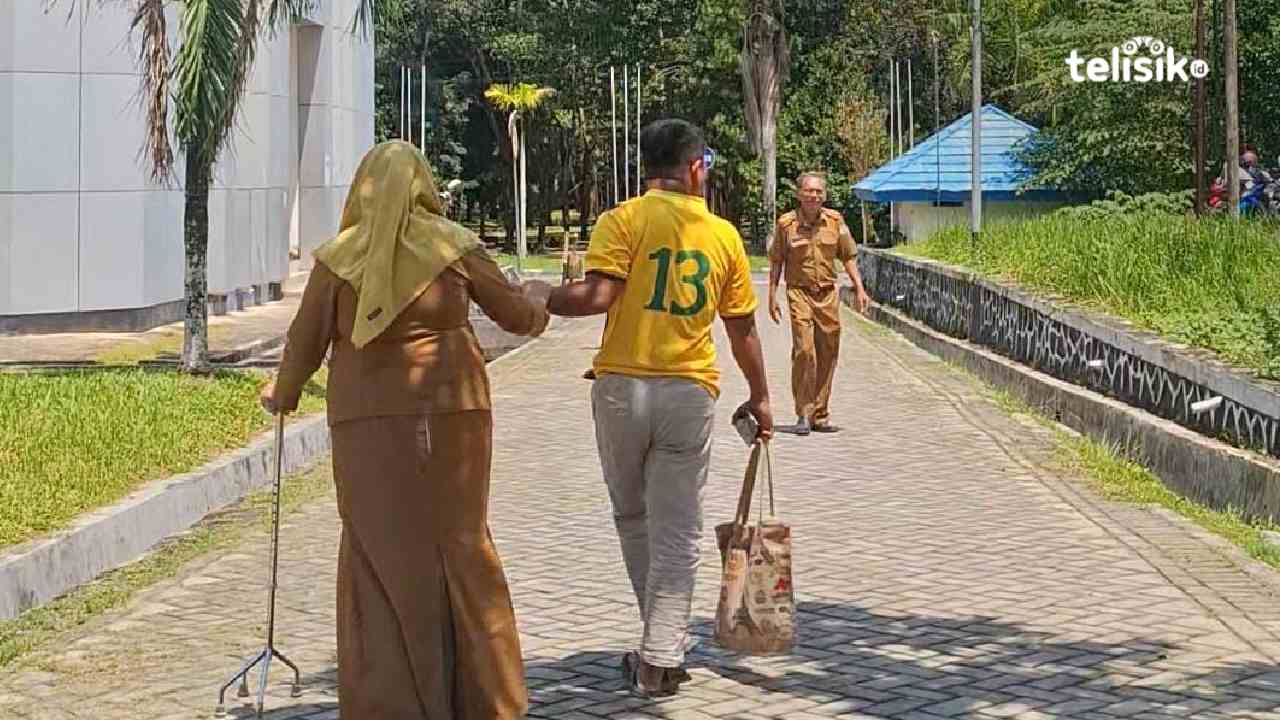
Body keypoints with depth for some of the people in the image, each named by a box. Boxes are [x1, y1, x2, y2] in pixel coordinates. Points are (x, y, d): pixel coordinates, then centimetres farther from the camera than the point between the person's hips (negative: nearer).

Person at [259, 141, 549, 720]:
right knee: (459, 548, 11)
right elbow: (516, 316, 10)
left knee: (381, 559, 8)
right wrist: (538, 303, 33)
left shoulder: (338, 257, -1)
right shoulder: (454, 245, 0)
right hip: (449, 415, 1)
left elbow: (305, 342, 4)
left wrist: (282, 394, 23)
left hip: (368, 424, 0)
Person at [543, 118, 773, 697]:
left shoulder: (623, 220, -3)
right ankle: (660, 661, 1)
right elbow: (743, 329, 13)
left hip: (623, 387, -1)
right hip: (691, 391, 1)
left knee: (632, 516, 18)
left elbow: (599, 295, -17)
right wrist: (759, 397, 25)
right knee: (676, 532, 3)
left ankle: (663, 642, 26)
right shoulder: (724, 235, 7)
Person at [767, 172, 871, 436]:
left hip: (828, 294, 3)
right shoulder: (786, 224, -3)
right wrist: (772, 297, 1)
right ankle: (804, 414, -7)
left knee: (827, 355, 6)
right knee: (804, 351, -14)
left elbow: (848, 257, 11)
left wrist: (859, 288, 3)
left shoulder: (835, 221, 3)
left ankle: (820, 415, 16)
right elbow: (776, 263, 4)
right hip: (799, 292, -3)